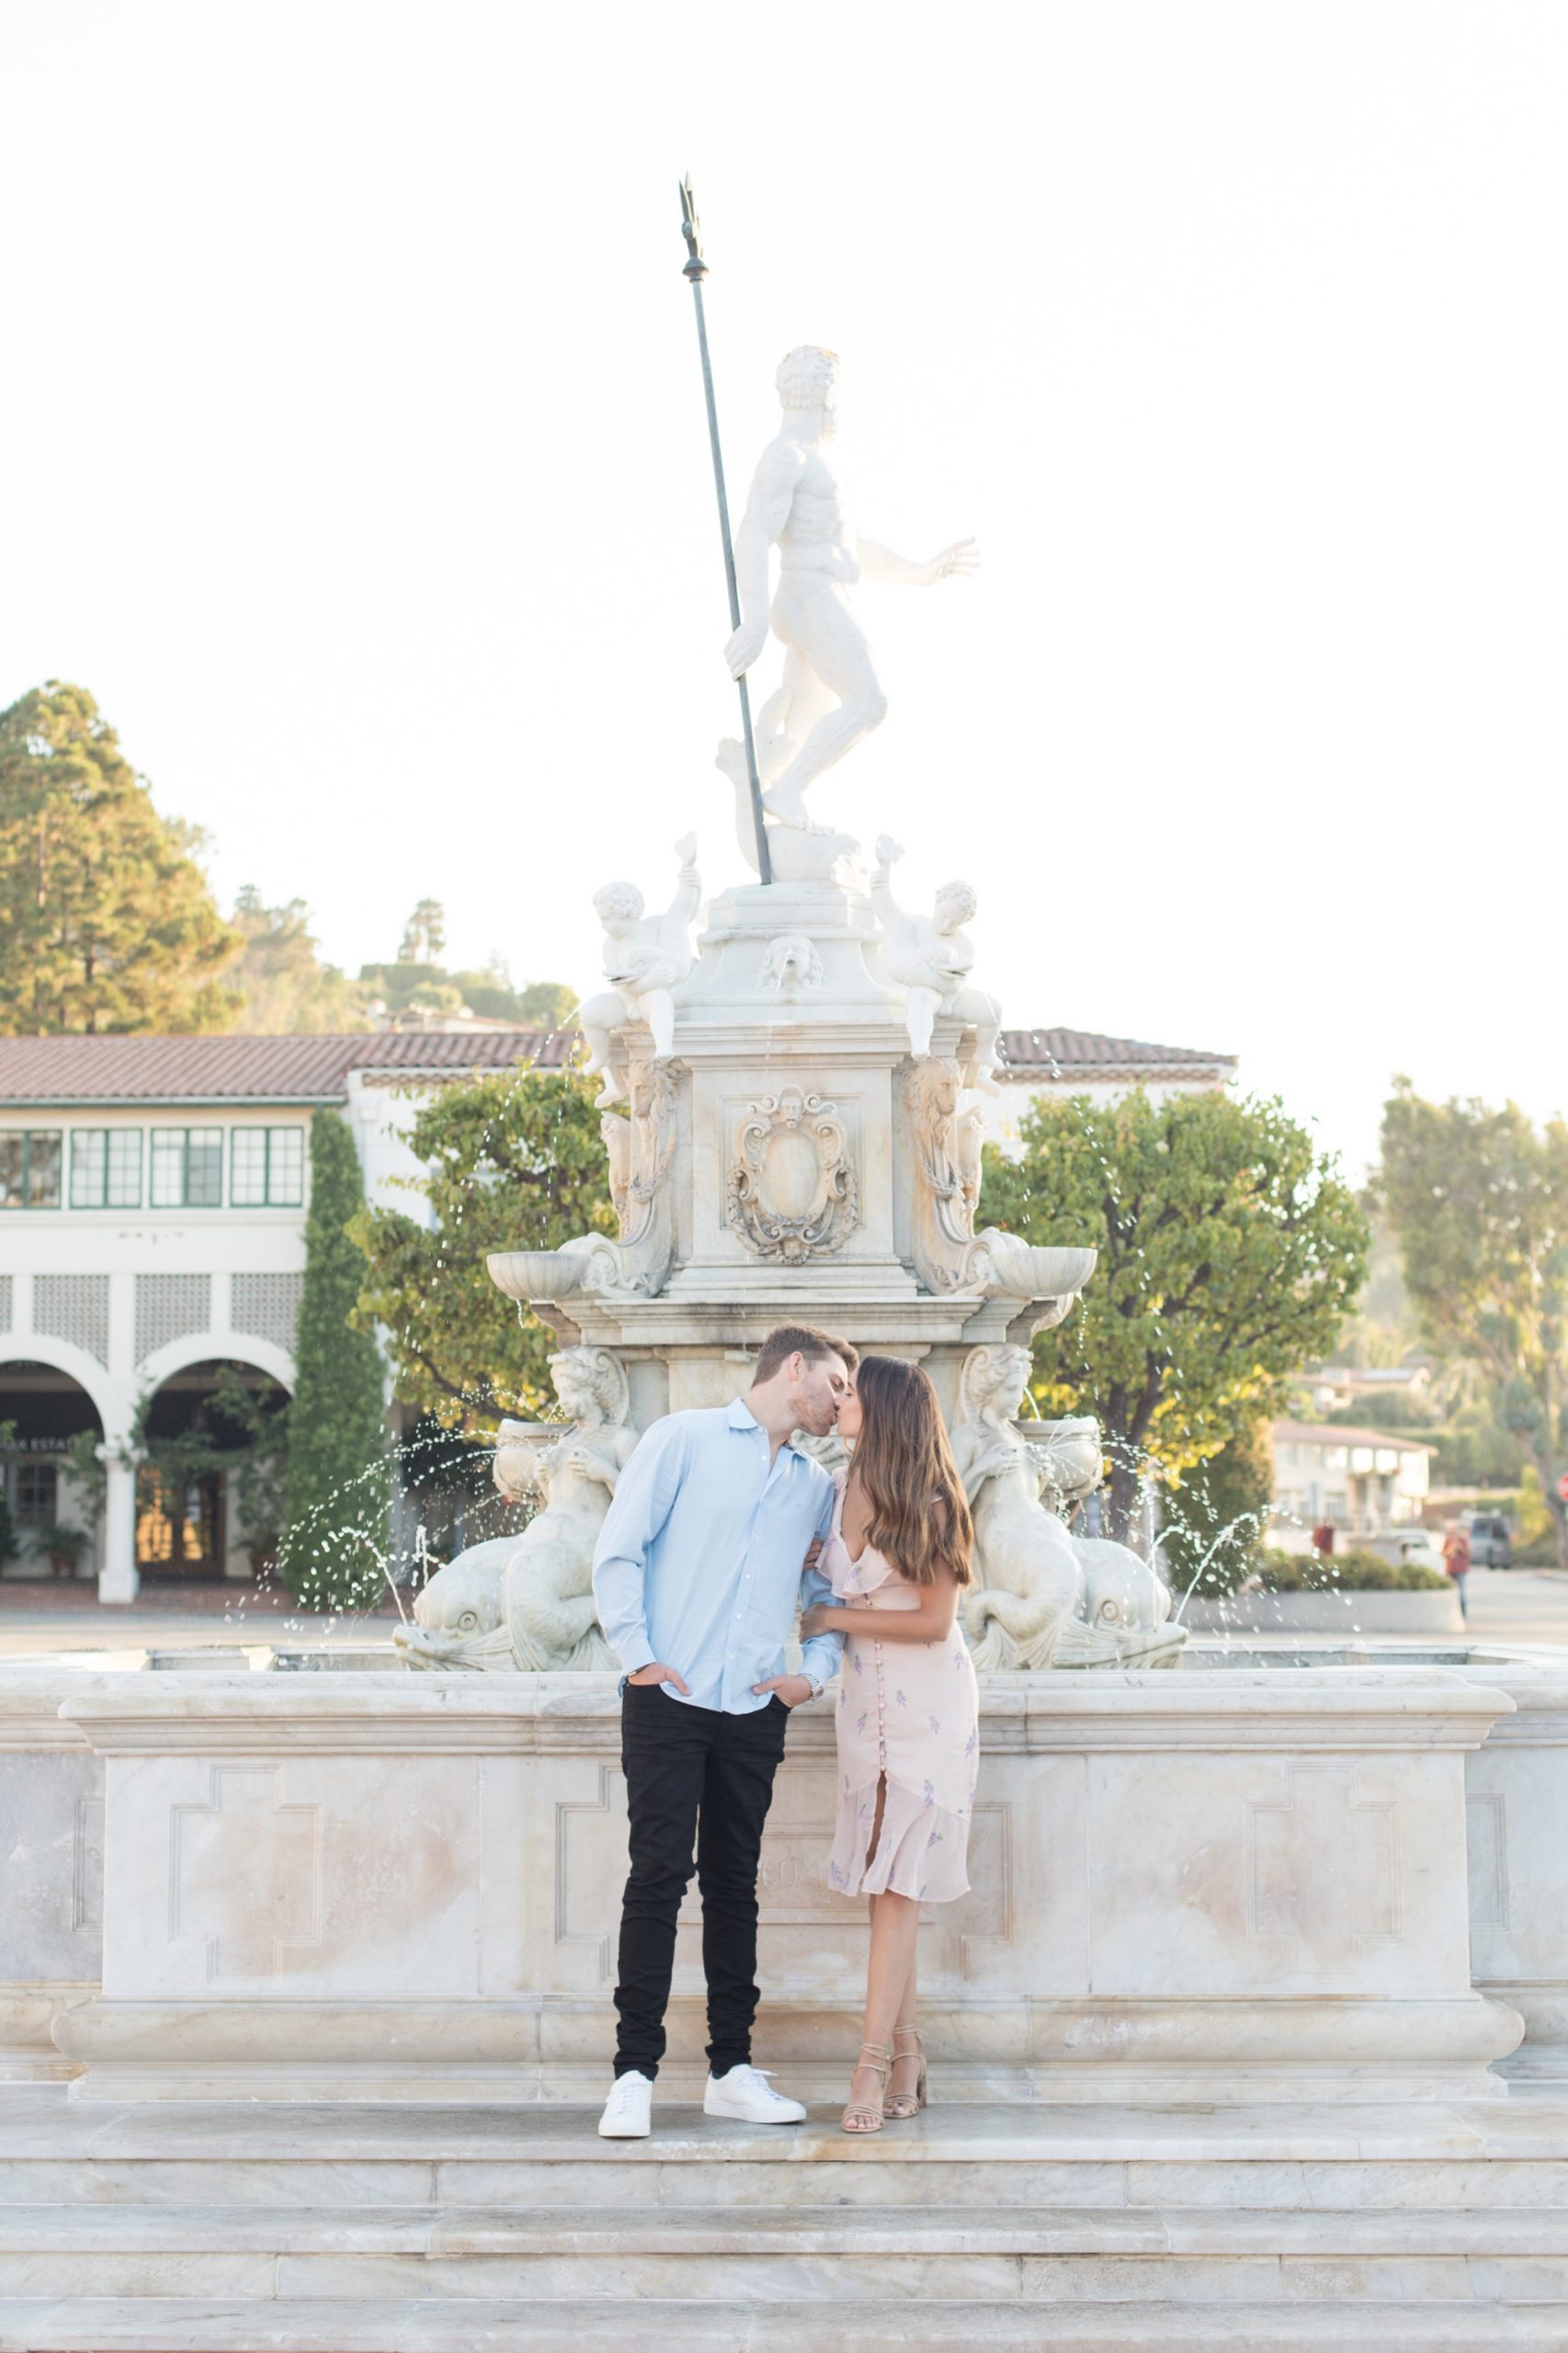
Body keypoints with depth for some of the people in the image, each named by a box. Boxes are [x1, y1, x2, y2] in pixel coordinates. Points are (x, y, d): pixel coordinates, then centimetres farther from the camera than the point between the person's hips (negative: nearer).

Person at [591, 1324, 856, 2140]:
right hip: (669, 1699, -5)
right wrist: (638, 1656, -9)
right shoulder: (684, 1439, 3)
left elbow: (829, 1595, 22)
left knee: (735, 1885, 7)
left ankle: (731, 2070, 13)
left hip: (756, 1711, 5)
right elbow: (618, 1551, -2)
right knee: (658, 1876, -8)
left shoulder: (816, 1485, 18)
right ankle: (634, 2073, -6)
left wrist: (816, 1671, 4)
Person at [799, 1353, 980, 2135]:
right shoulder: (838, 1489, 4)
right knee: (884, 1885, 3)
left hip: (927, 1703, -5)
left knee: (896, 1882, -8)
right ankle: (906, 2054, 10)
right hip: (865, 1699, 5)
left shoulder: (927, 1505, -11)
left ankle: (875, 2063, -9)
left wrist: (838, 1618, -9)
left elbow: (934, 1621, -12)